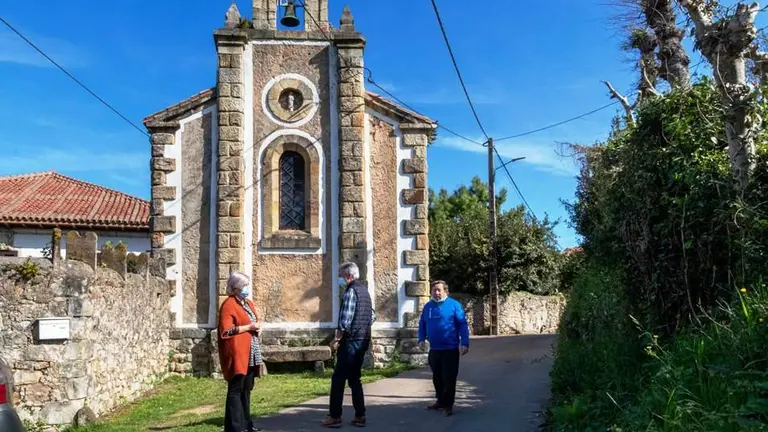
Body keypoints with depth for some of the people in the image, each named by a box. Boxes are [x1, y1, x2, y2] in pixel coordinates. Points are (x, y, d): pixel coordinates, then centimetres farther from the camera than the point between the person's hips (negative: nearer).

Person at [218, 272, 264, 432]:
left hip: (251, 354, 9)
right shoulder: (228, 305, -9)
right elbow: (226, 331, -18)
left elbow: (257, 321, 29)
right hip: (237, 354, -9)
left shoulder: (248, 303, 17)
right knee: (236, 389, -6)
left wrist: (258, 327, 5)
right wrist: (249, 327, -17)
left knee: (246, 389, 13)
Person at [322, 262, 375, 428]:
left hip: (351, 341, -9)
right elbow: (371, 316, 20)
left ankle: (335, 416, 2)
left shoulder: (351, 291, -14)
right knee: (354, 378, 13)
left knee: (338, 378, -2)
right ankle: (360, 416, 12)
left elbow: (345, 321, -21)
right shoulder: (364, 290, 15)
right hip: (363, 340, 9)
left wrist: (336, 339, -12)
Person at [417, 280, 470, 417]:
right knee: (437, 378, 16)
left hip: (450, 349, -6)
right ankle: (441, 401, 30)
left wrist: (465, 343, -15)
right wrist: (421, 339, 4)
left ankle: (448, 405, 6)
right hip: (434, 349, 6)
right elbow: (422, 324, 17)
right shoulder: (428, 307, 10)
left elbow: (463, 324, -9)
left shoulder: (454, 305, -7)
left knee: (449, 379, -2)